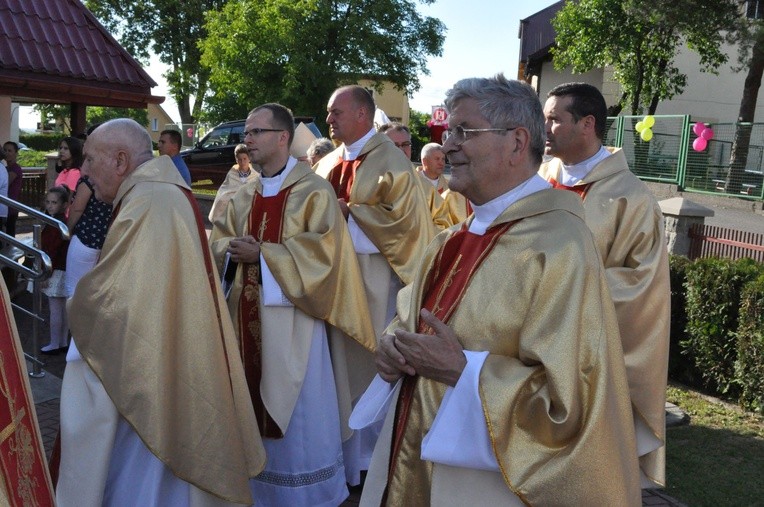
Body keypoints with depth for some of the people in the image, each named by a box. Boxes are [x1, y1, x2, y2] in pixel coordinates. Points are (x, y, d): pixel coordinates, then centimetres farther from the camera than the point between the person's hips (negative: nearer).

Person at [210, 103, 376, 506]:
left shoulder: (313, 190, -9)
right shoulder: (245, 195, 12)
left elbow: (322, 249, -18)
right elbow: (219, 238, 13)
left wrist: (261, 253, -18)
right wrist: (233, 250, -10)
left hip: (291, 316, -6)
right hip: (250, 312, 6)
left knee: (295, 409, 3)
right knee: (256, 401, 14)